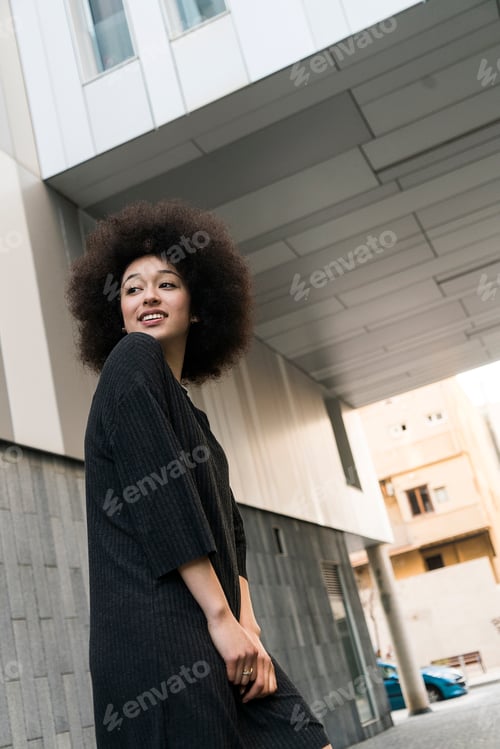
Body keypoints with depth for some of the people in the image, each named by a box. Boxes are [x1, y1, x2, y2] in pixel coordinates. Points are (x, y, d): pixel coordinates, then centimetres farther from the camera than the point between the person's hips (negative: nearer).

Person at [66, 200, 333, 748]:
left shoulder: (191, 416, 22)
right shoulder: (132, 360, -2)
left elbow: (229, 533, 15)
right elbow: (160, 498, -13)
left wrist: (247, 627, 1)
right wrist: (223, 616, -13)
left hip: (216, 637, 8)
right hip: (159, 632, -8)